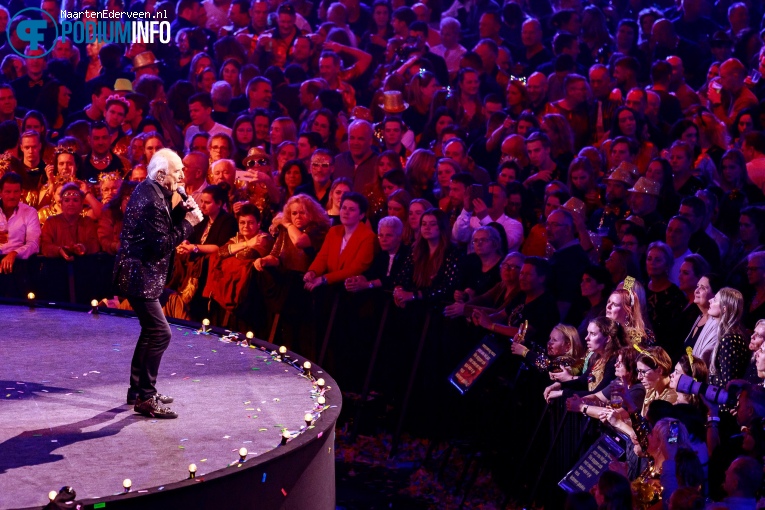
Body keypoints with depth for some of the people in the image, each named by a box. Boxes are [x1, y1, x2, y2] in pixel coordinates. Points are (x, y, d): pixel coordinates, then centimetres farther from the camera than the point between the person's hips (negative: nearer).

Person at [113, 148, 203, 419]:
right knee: (160, 333, -11)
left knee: (151, 330, 19)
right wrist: (188, 223, -18)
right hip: (139, 276, -11)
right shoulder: (152, 200, -21)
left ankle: (137, 389, 29)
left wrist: (180, 212, 1)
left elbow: (161, 227, 15)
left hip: (138, 273, 11)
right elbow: (161, 246, -23)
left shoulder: (149, 191, 10)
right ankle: (146, 398, -7)